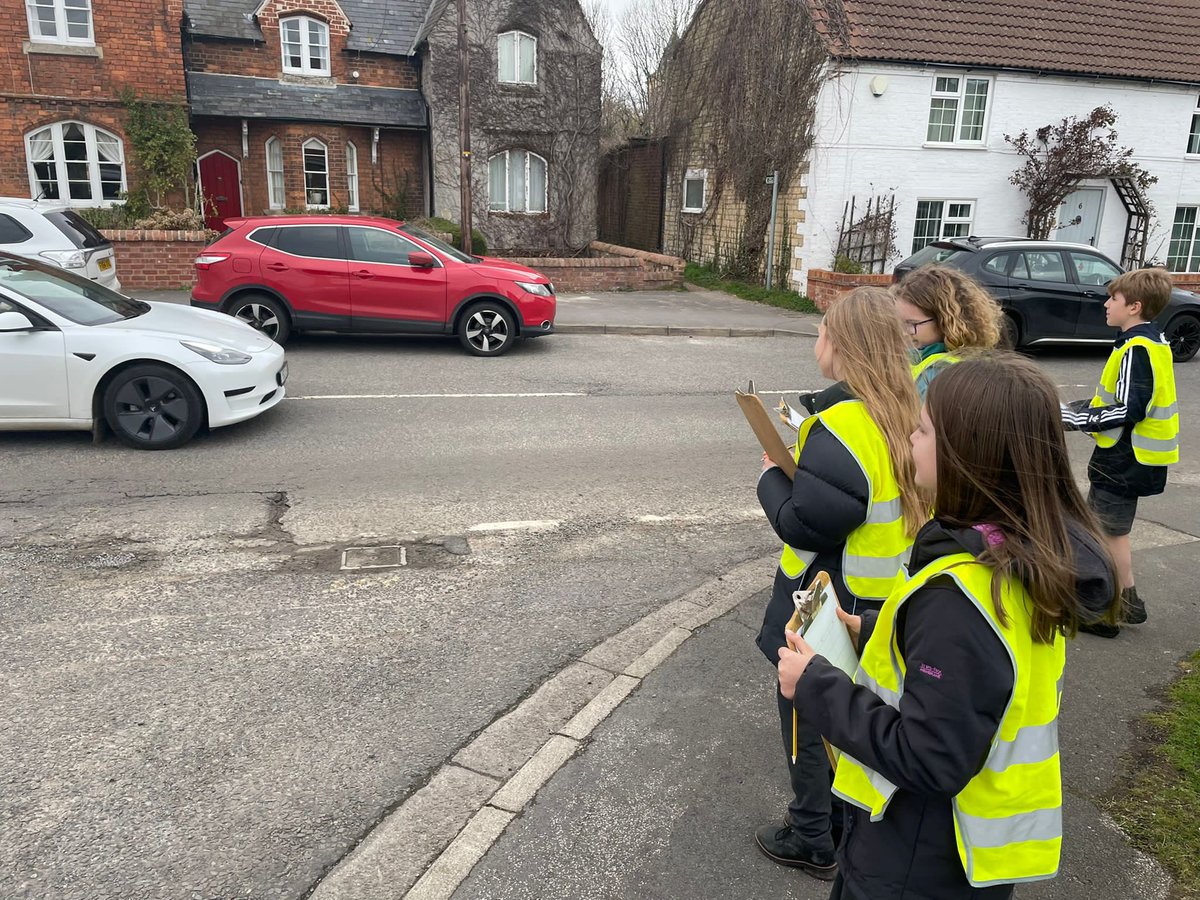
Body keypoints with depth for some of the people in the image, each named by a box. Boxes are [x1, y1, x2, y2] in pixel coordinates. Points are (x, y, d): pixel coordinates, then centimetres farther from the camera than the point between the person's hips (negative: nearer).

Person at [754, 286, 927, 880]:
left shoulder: (843, 424, -27)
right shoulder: (904, 413, 0)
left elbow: (804, 525, -27)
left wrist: (773, 476, -10)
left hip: (831, 605, -8)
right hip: (882, 601, 8)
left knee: (809, 714, 11)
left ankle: (813, 840, 29)